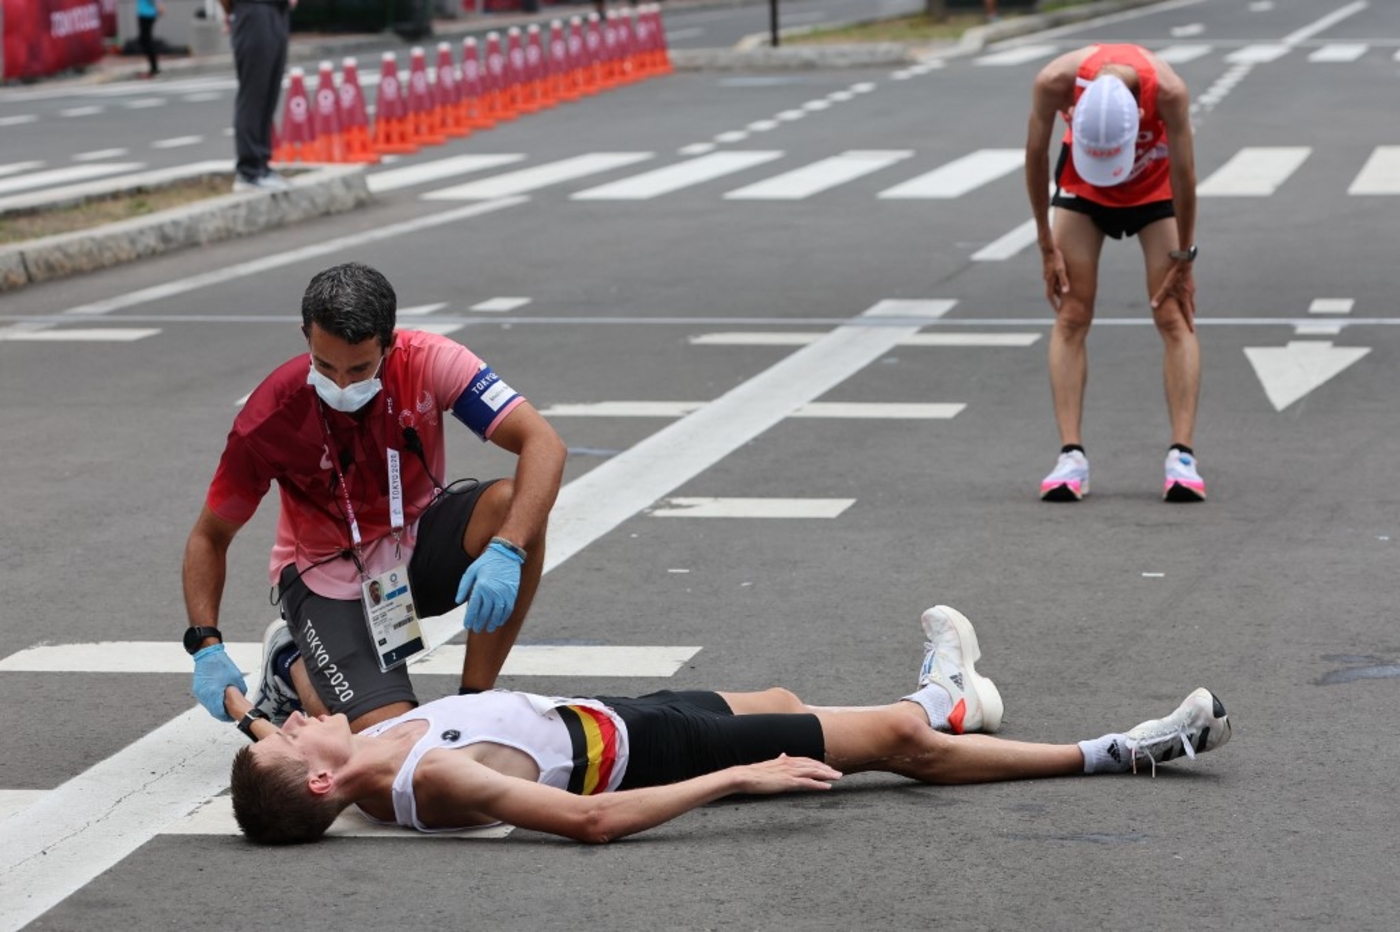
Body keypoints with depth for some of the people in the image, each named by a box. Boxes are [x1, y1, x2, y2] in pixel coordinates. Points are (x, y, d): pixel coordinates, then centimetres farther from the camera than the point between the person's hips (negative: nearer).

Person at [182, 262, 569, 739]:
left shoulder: (428, 362, -23)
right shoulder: (270, 417, -23)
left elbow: (544, 445, -29)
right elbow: (209, 536, -9)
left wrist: (507, 551, -44)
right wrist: (206, 647, -21)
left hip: (418, 537, 2)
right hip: (329, 574, -2)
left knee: (513, 505, -30)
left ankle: (473, 704, -13)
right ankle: (291, 663, 13)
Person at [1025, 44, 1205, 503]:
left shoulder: (1168, 91, -39)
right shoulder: (1055, 82, -36)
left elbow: (1184, 173, -24)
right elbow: (1036, 156, -18)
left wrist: (1183, 258, -14)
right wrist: (1047, 247, -11)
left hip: (1155, 184, -1)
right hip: (1081, 185, 1)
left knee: (1174, 317, -9)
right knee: (1071, 316, -8)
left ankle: (1182, 457, -12)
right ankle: (1071, 457, -9)